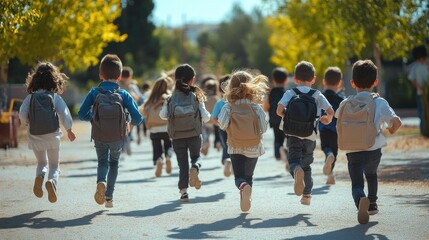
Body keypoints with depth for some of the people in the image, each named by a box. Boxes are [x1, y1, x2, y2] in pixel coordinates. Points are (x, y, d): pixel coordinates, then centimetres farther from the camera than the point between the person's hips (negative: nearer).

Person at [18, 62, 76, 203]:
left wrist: (27, 123, 12)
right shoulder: (55, 97, -4)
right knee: (54, 165, 11)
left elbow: (22, 114, -9)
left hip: (35, 136, 1)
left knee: (42, 163, 22)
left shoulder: (30, 97, -1)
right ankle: (52, 181, -22)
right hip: (52, 135, -1)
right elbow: (64, 113, -9)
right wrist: (69, 130, 4)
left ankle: (39, 176, -13)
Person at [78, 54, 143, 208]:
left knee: (102, 162, 17)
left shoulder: (94, 93, -4)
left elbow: (81, 114, -6)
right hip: (118, 137, 0)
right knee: (114, 163, 22)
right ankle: (109, 197, 17)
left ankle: (101, 182, -17)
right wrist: (131, 123, 13)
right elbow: (137, 118, -10)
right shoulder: (123, 95, -6)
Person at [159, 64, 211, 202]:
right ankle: (195, 168, -16)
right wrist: (208, 115, 16)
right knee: (196, 156, 19)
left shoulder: (171, 98, -3)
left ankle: (183, 190, -1)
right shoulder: (196, 97, -5)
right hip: (194, 134, -1)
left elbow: (163, 115, -9)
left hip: (177, 136, 1)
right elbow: (206, 117, -7)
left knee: (182, 163, 9)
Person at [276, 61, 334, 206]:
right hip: (310, 135, 2)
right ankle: (306, 195, 21)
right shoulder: (317, 95, 5)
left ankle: (296, 171, -44)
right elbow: (330, 111, -5)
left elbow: (279, 110, -12)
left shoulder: (290, 93, 3)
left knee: (294, 160, -8)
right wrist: (328, 119, 18)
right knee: (306, 164, 18)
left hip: (293, 134, -2)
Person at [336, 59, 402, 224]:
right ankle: (372, 203, 37)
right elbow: (396, 122, -11)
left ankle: (361, 200, -35)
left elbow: (339, 123, 13)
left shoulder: (346, 104, -1)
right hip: (374, 149, 1)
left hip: (353, 151, -1)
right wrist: (391, 130, 12)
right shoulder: (380, 103, -5)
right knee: (371, 174, 30)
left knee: (357, 183, -4)